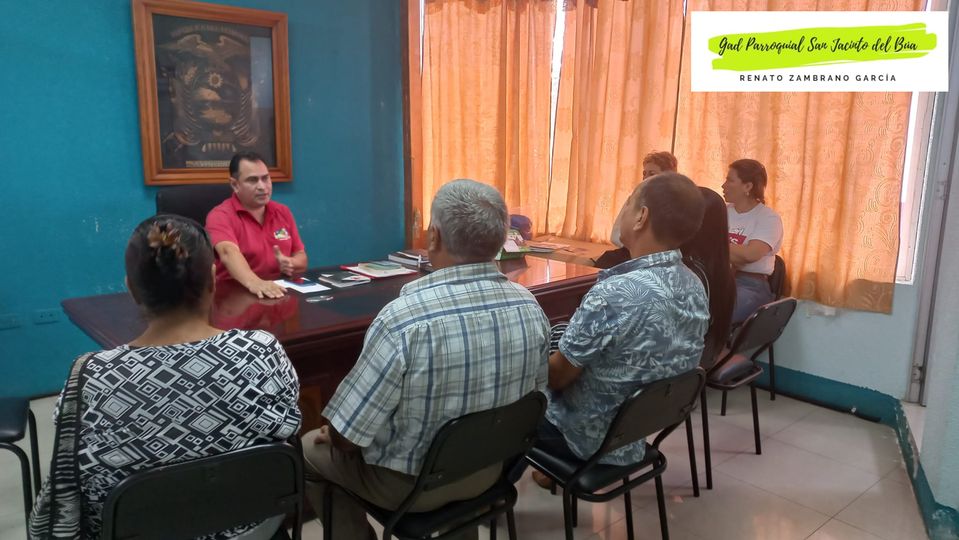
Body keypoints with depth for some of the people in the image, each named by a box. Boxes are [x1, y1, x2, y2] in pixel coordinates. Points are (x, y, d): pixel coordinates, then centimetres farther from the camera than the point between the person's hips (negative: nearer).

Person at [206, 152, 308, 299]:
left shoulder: (283, 212, 11)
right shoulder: (220, 215, -6)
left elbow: (301, 258, 14)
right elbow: (229, 253, -25)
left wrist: (291, 264, -9)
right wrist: (253, 282, -43)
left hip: (281, 291, 4)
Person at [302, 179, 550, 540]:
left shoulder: (403, 319, -33)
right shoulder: (531, 308, -15)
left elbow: (347, 437, -23)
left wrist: (332, 434, 0)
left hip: (410, 484, -5)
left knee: (309, 450, 21)